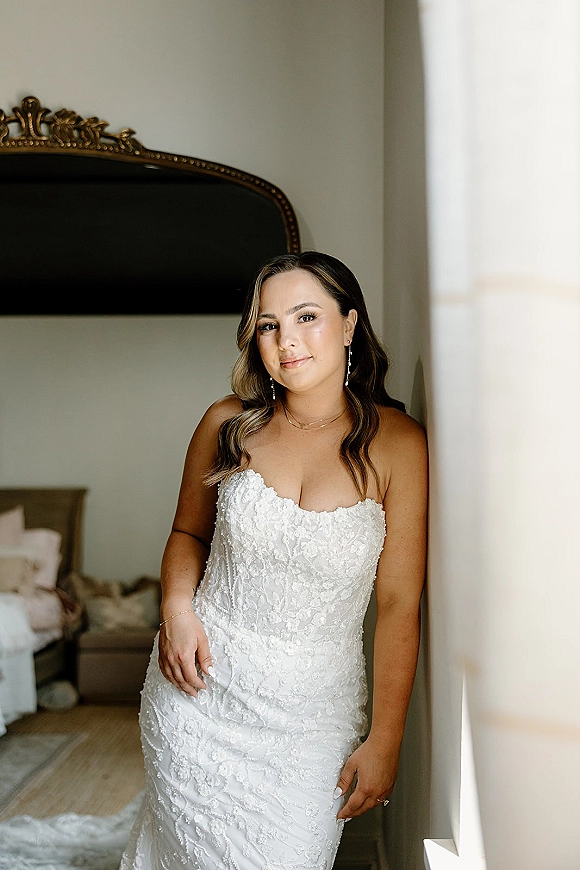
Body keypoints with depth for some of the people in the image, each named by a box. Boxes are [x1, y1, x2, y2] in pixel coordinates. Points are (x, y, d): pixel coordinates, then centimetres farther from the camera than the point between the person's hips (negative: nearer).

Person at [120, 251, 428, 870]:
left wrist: (384, 741, -6)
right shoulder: (228, 424, -3)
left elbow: (399, 605, -8)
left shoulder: (396, 444, -10)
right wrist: (177, 604, -6)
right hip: (200, 687, 2)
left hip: (314, 714, -1)